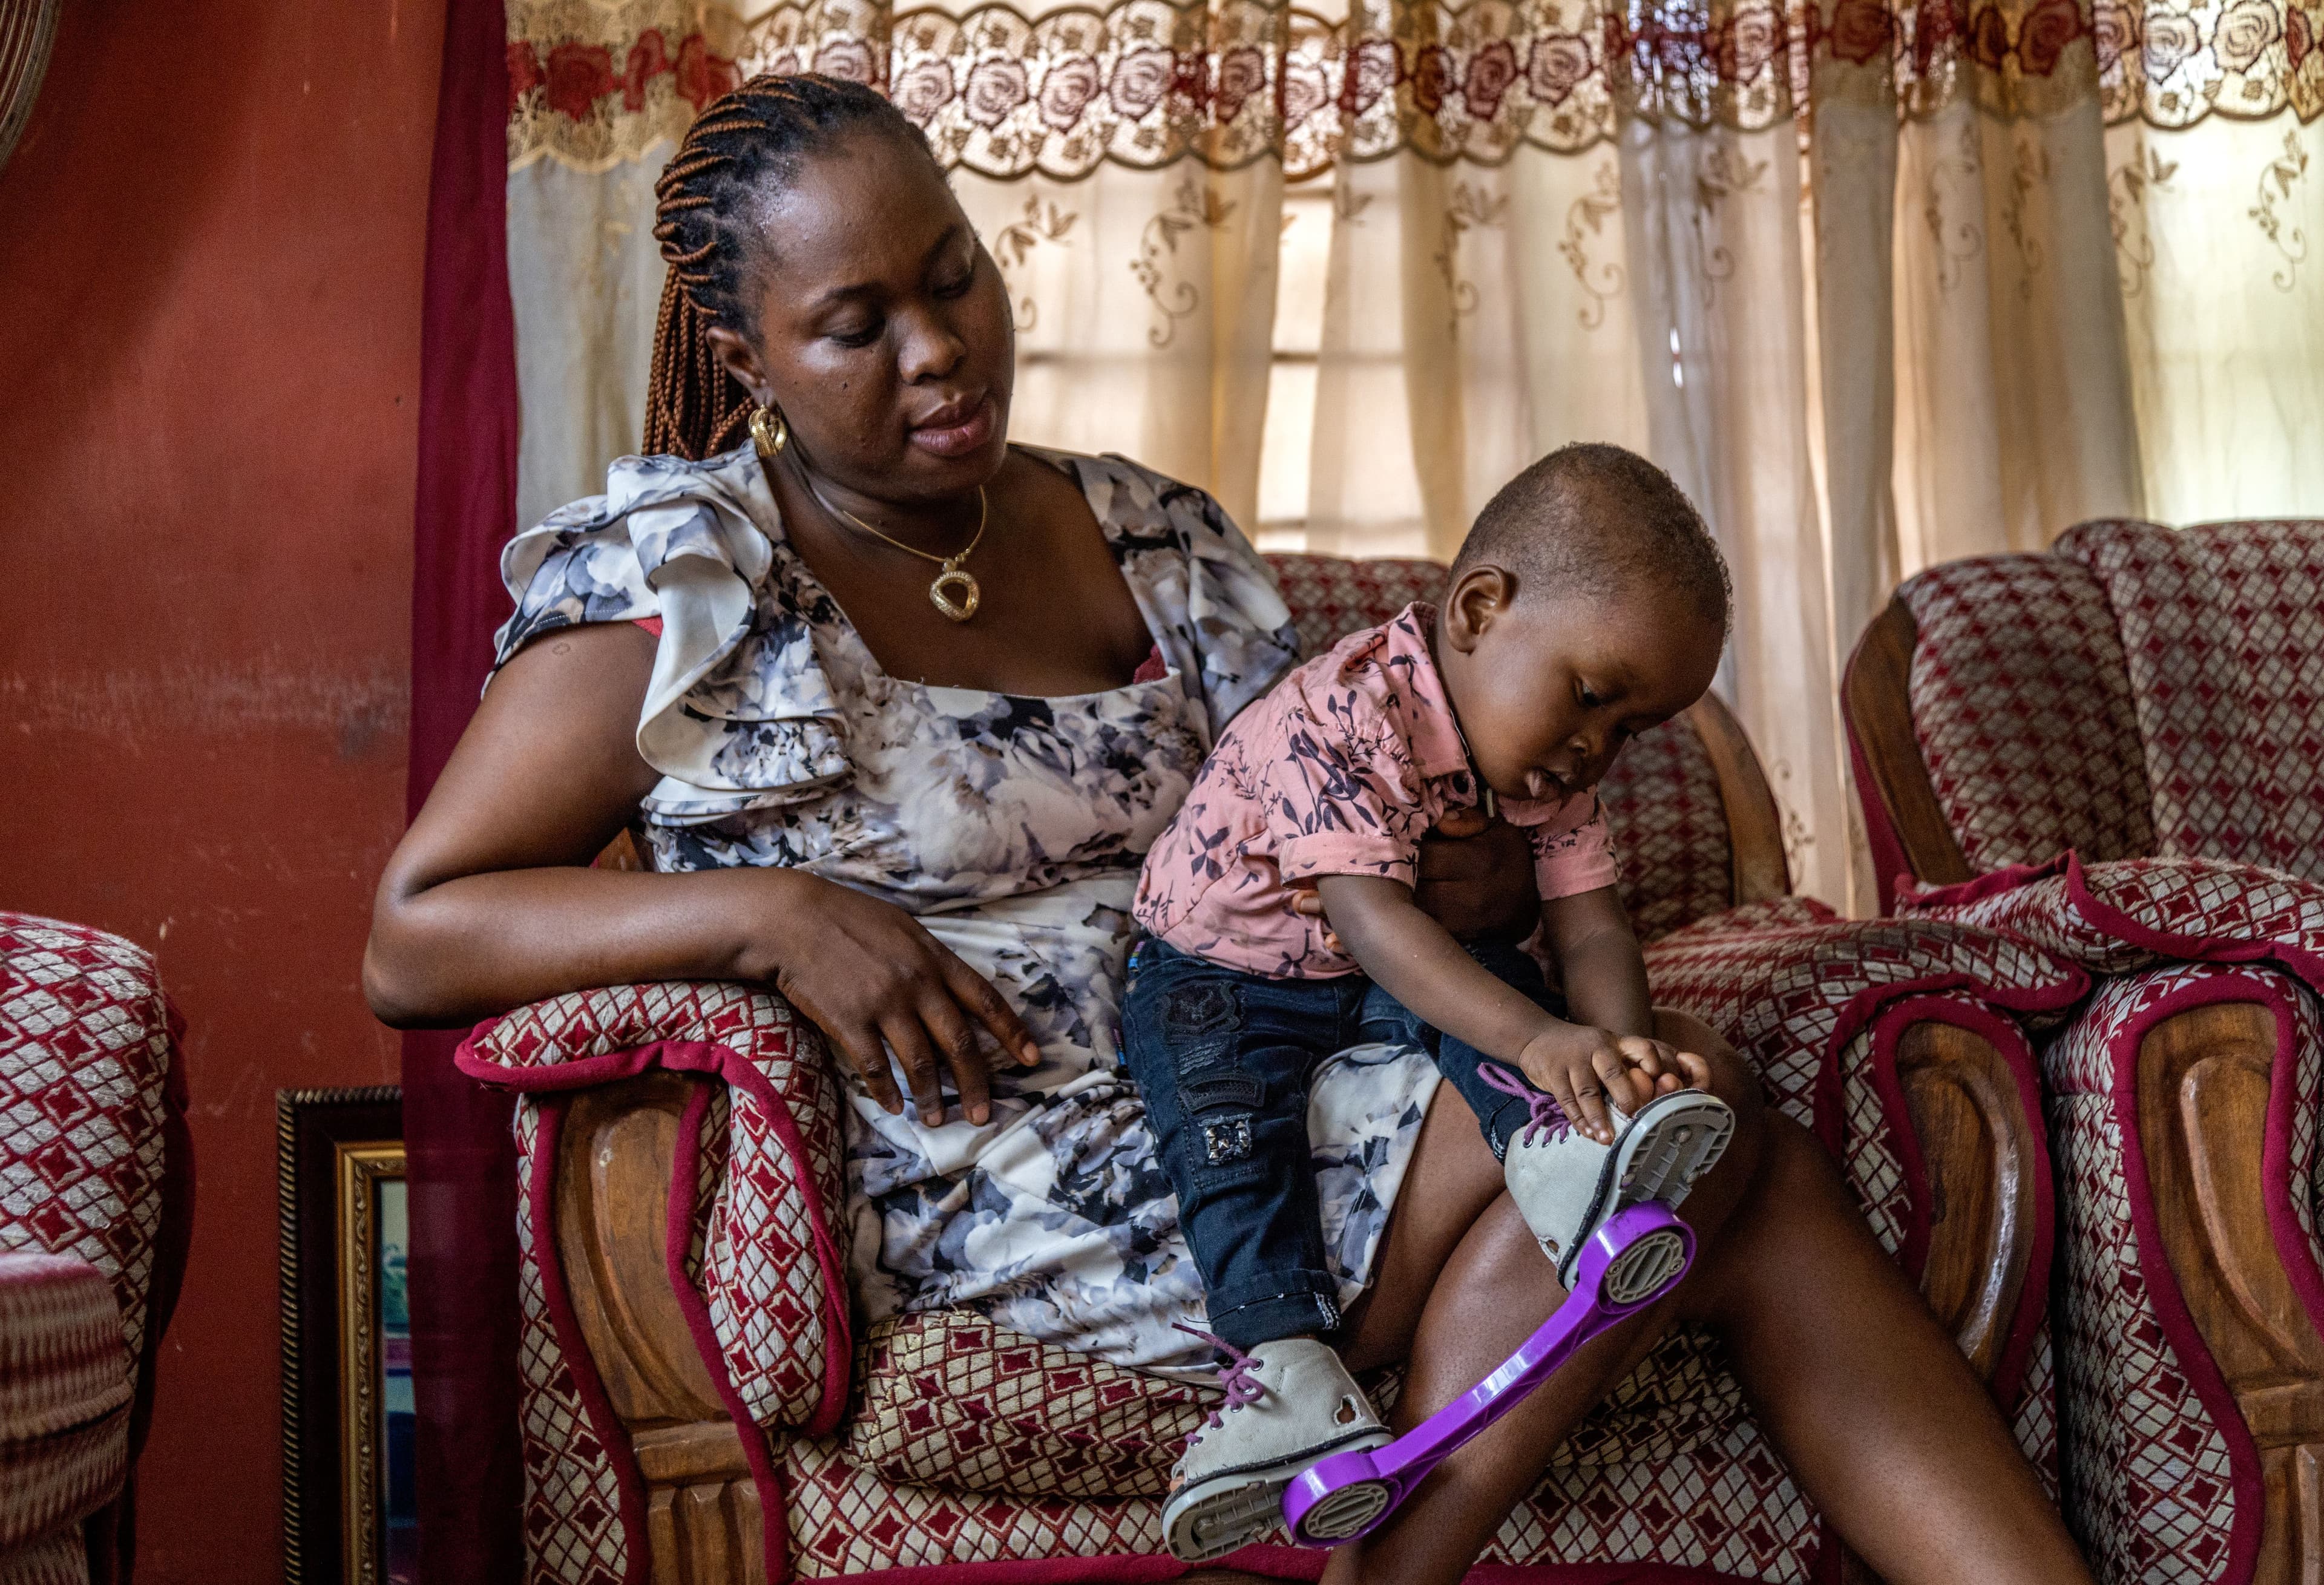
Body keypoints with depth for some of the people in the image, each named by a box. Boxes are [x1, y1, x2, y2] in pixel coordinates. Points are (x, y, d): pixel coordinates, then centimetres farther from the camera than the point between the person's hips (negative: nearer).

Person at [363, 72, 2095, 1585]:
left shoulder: (1156, 541, 15)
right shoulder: (677, 581, -1)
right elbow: (412, 939, -5)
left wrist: (1476, 880, -6)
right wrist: (766, 913, -19)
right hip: (978, 1186, -6)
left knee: (1764, 1195, -18)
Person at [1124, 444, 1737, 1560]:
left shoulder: (1555, 769, -5)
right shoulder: (1347, 716, -30)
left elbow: (1590, 930, -11)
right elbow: (1371, 918, -39)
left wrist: (1622, 1045, -33)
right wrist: (1535, 1036, -50)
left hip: (1401, 977, 5)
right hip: (1220, 971, -5)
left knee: (1492, 972, -24)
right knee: (1226, 1118, -31)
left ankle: (1563, 1147, -48)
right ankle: (1283, 1364, -39)